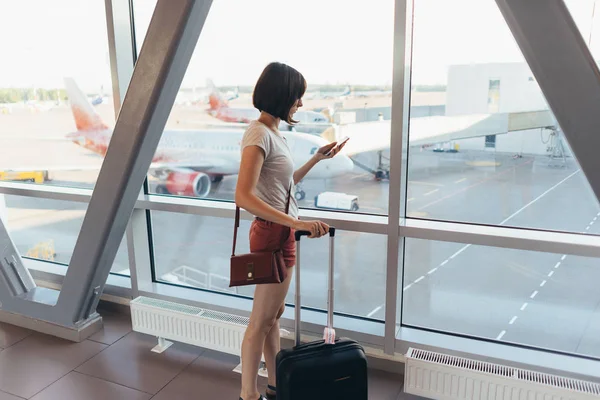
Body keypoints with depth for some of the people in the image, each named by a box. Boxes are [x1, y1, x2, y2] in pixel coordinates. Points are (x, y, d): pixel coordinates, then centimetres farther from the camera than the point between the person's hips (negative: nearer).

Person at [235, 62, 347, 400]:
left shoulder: (273, 132, 10)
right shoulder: (260, 134, -19)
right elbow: (243, 196, -30)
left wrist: (317, 158, 19)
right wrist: (296, 223, -35)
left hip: (282, 233, 10)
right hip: (273, 234, -9)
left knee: (274, 314, 19)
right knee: (261, 321, 5)